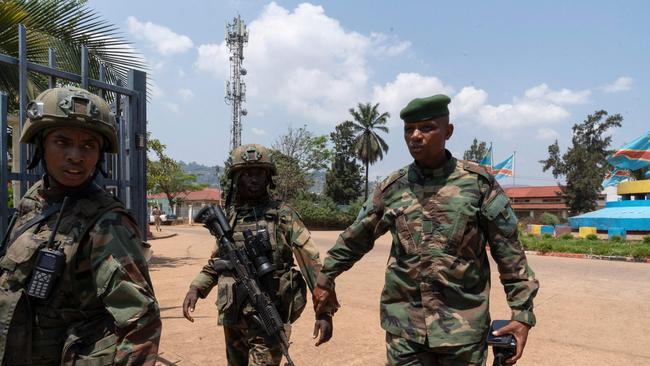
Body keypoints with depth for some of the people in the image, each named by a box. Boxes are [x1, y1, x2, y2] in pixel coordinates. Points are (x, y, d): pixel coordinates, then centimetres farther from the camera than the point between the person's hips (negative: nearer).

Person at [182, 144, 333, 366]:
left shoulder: (283, 215, -7)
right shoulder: (227, 217, 6)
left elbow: (312, 264, -9)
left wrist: (325, 311, -15)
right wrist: (196, 288, 4)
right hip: (233, 320, 5)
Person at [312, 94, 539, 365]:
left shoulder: (479, 183, -4)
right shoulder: (391, 188, 2)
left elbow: (509, 253, -2)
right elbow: (354, 238, 13)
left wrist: (522, 313, -5)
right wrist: (325, 279, 19)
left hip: (463, 327, -1)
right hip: (403, 326, 2)